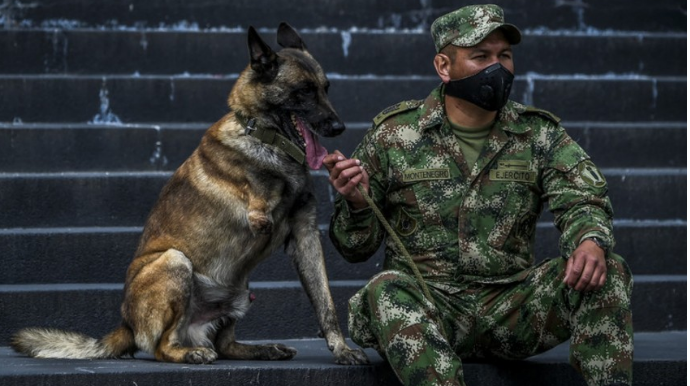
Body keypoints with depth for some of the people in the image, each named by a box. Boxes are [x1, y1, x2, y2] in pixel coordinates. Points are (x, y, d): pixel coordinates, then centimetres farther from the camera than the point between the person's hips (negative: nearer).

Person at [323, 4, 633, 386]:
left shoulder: (538, 134, 9)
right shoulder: (394, 133, 4)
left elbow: (581, 199, -4)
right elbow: (356, 248, 7)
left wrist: (591, 240, -29)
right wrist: (356, 205, -17)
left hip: (510, 308, 2)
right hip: (427, 304, -2)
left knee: (607, 272, -20)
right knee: (386, 291, -35)